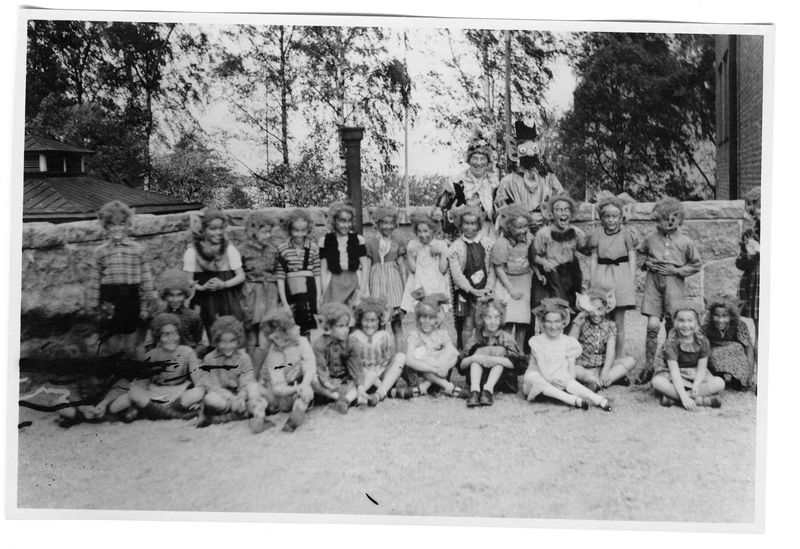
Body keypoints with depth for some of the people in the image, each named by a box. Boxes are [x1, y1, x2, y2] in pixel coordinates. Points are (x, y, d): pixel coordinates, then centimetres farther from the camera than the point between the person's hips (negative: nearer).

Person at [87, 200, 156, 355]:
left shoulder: (138, 249, 4)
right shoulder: (100, 251, 5)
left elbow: (146, 278, 4)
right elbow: (94, 279, 6)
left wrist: (146, 305, 2)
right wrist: (93, 304, 4)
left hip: (131, 297, 0)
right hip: (109, 299, 0)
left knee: (131, 348, 8)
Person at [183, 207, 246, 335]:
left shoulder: (229, 248, 0)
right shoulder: (192, 250, -1)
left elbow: (241, 275, 0)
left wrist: (223, 284, -16)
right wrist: (202, 287, -19)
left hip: (228, 300, 0)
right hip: (204, 301, 0)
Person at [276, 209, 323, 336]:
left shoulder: (313, 248, 2)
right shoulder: (282, 249, 0)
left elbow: (317, 274, 5)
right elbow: (280, 278, 1)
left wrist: (318, 298, 2)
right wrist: (284, 302, -2)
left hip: (309, 292, 0)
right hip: (290, 293, 0)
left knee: (308, 325, -2)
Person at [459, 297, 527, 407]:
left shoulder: (506, 338, 1)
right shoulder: (476, 338, 5)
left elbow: (519, 364, -15)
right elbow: (461, 365, -4)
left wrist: (494, 360, -26)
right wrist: (474, 358, -25)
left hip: (502, 382, -1)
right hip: (479, 381, 1)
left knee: (500, 351, -18)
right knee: (479, 351, -16)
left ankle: (488, 390, -35)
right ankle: (474, 391, -35)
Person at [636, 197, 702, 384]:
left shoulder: (685, 242, 1)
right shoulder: (650, 238, 4)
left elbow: (696, 264, 8)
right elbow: (639, 252, 22)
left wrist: (676, 270, -5)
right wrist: (646, 262, 2)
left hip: (675, 284, 0)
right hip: (654, 283, 0)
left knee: (672, 325, 3)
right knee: (652, 325, -8)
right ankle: (648, 367, 1)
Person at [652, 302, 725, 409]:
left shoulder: (702, 341, -7)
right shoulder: (671, 343, -17)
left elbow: (701, 368, -8)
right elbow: (674, 372, -25)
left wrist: (696, 385, -29)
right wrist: (683, 397, -37)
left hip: (696, 376, 3)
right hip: (676, 379, -3)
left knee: (720, 383, -23)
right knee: (657, 381, -34)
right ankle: (702, 400, -37)